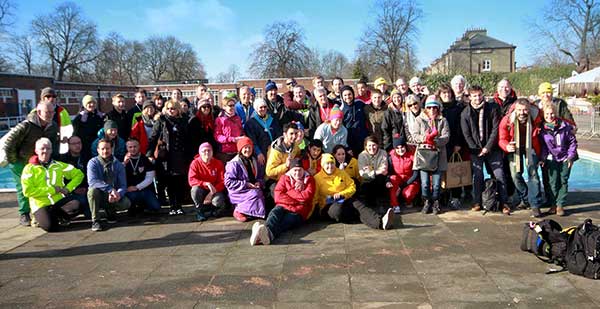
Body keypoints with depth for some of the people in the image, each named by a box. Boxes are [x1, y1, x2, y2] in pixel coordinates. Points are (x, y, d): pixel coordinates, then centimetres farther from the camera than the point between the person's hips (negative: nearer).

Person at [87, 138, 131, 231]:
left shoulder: (118, 164, -2)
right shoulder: (93, 163, -10)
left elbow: (123, 185, -6)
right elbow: (92, 181, -26)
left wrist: (118, 194, -31)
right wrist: (110, 189, -39)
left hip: (113, 196, 2)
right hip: (99, 196, -1)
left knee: (126, 203, -26)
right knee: (93, 190, -35)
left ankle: (110, 210, 9)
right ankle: (95, 220, -18)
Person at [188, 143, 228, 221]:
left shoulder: (218, 163, -7)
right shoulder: (195, 163, -9)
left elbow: (223, 181, -10)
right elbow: (191, 180, -18)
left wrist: (212, 193, -25)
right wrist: (206, 184, -33)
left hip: (215, 190, -1)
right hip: (202, 190, 1)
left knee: (217, 201, -33)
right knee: (195, 189, -33)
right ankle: (200, 210, -7)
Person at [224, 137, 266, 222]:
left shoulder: (254, 162, 14)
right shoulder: (234, 164, -8)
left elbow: (261, 177, 20)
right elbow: (229, 182, -12)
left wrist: (259, 183, -5)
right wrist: (246, 184, -16)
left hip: (253, 189, 6)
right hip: (238, 192, -6)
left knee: (262, 195, -26)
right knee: (256, 194, -31)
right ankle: (238, 211, -18)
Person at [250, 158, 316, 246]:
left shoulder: (309, 179, 16)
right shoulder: (284, 178, 19)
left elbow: (308, 195, -2)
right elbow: (278, 197, 3)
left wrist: (289, 193, 0)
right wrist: (297, 200, -3)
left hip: (298, 212, -2)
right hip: (283, 207, 2)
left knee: (286, 221, -34)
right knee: (275, 212, -34)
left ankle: (268, 233, -67)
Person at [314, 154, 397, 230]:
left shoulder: (341, 173, 15)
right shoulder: (317, 178, 4)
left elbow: (352, 187, 11)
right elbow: (315, 198, 4)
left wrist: (341, 194, -6)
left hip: (345, 201, 3)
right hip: (328, 206, -3)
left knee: (359, 205, -29)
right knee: (337, 210, -40)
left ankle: (381, 221, -54)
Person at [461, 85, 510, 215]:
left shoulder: (492, 108, -1)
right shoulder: (465, 113, 1)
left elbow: (496, 129, -5)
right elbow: (466, 134, 0)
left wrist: (488, 147, -12)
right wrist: (476, 149, -9)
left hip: (492, 148, -1)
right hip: (475, 149, 1)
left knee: (499, 175, -2)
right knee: (477, 176, 3)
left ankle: (504, 203, 6)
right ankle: (477, 203, 13)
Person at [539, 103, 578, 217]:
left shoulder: (565, 126, -10)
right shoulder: (542, 129, -5)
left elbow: (573, 141, -2)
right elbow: (542, 145, 5)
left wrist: (571, 156, -6)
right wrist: (542, 158, -3)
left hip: (565, 158, 0)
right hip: (552, 158, 1)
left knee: (563, 181, 1)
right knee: (553, 181, -2)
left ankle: (560, 205, 6)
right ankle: (553, 204, 7)